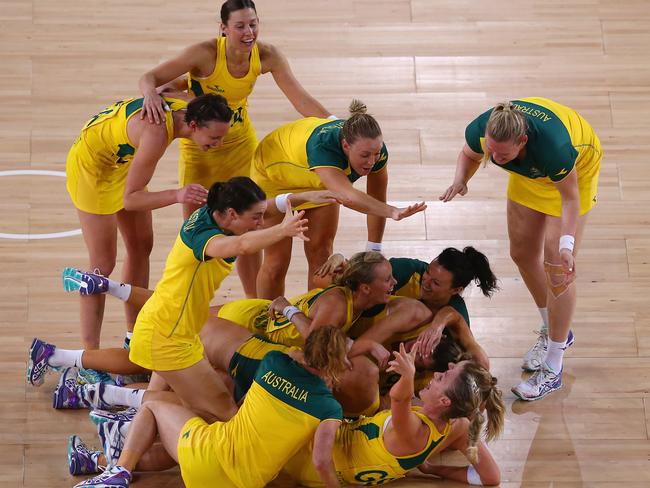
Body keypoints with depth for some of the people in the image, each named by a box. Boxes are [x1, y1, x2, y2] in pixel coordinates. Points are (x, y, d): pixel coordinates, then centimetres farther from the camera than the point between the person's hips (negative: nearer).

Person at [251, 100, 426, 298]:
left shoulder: (376, 151, -29)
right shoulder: (323, 147, -48)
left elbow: (375, 202, -13)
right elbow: (347, 197, -63)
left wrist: (374, 250, -9)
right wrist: (392, 212, -73)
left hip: (318, 183, 5)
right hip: (274, 175, -5)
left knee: (320, 254, -1)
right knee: (277, 261, -4)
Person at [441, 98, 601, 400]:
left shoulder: (553, 147, -45)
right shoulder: (479, 131, -33)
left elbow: (570, 197, -26)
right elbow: (469, 156, -6)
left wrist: (566, 243, -37)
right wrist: (460, 179, -27)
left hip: (577, 168, -6)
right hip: (530, 172, 6)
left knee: (557, 262, -9)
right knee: (522, 253, 11)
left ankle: (552, 370, -1)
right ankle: (553, 331, 37)